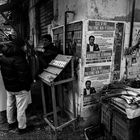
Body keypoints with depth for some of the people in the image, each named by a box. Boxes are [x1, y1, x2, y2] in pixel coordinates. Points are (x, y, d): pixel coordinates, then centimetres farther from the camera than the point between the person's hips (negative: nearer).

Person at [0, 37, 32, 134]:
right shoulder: (18, 59, -27)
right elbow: (23, 75, -27)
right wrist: (27, 86, -15)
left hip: (8, 86, 9)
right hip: (20, 88, -9)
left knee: (10, 105, 24)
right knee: (21, 108, 7)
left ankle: (11, 123, 43)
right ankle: (21, 128, 23)